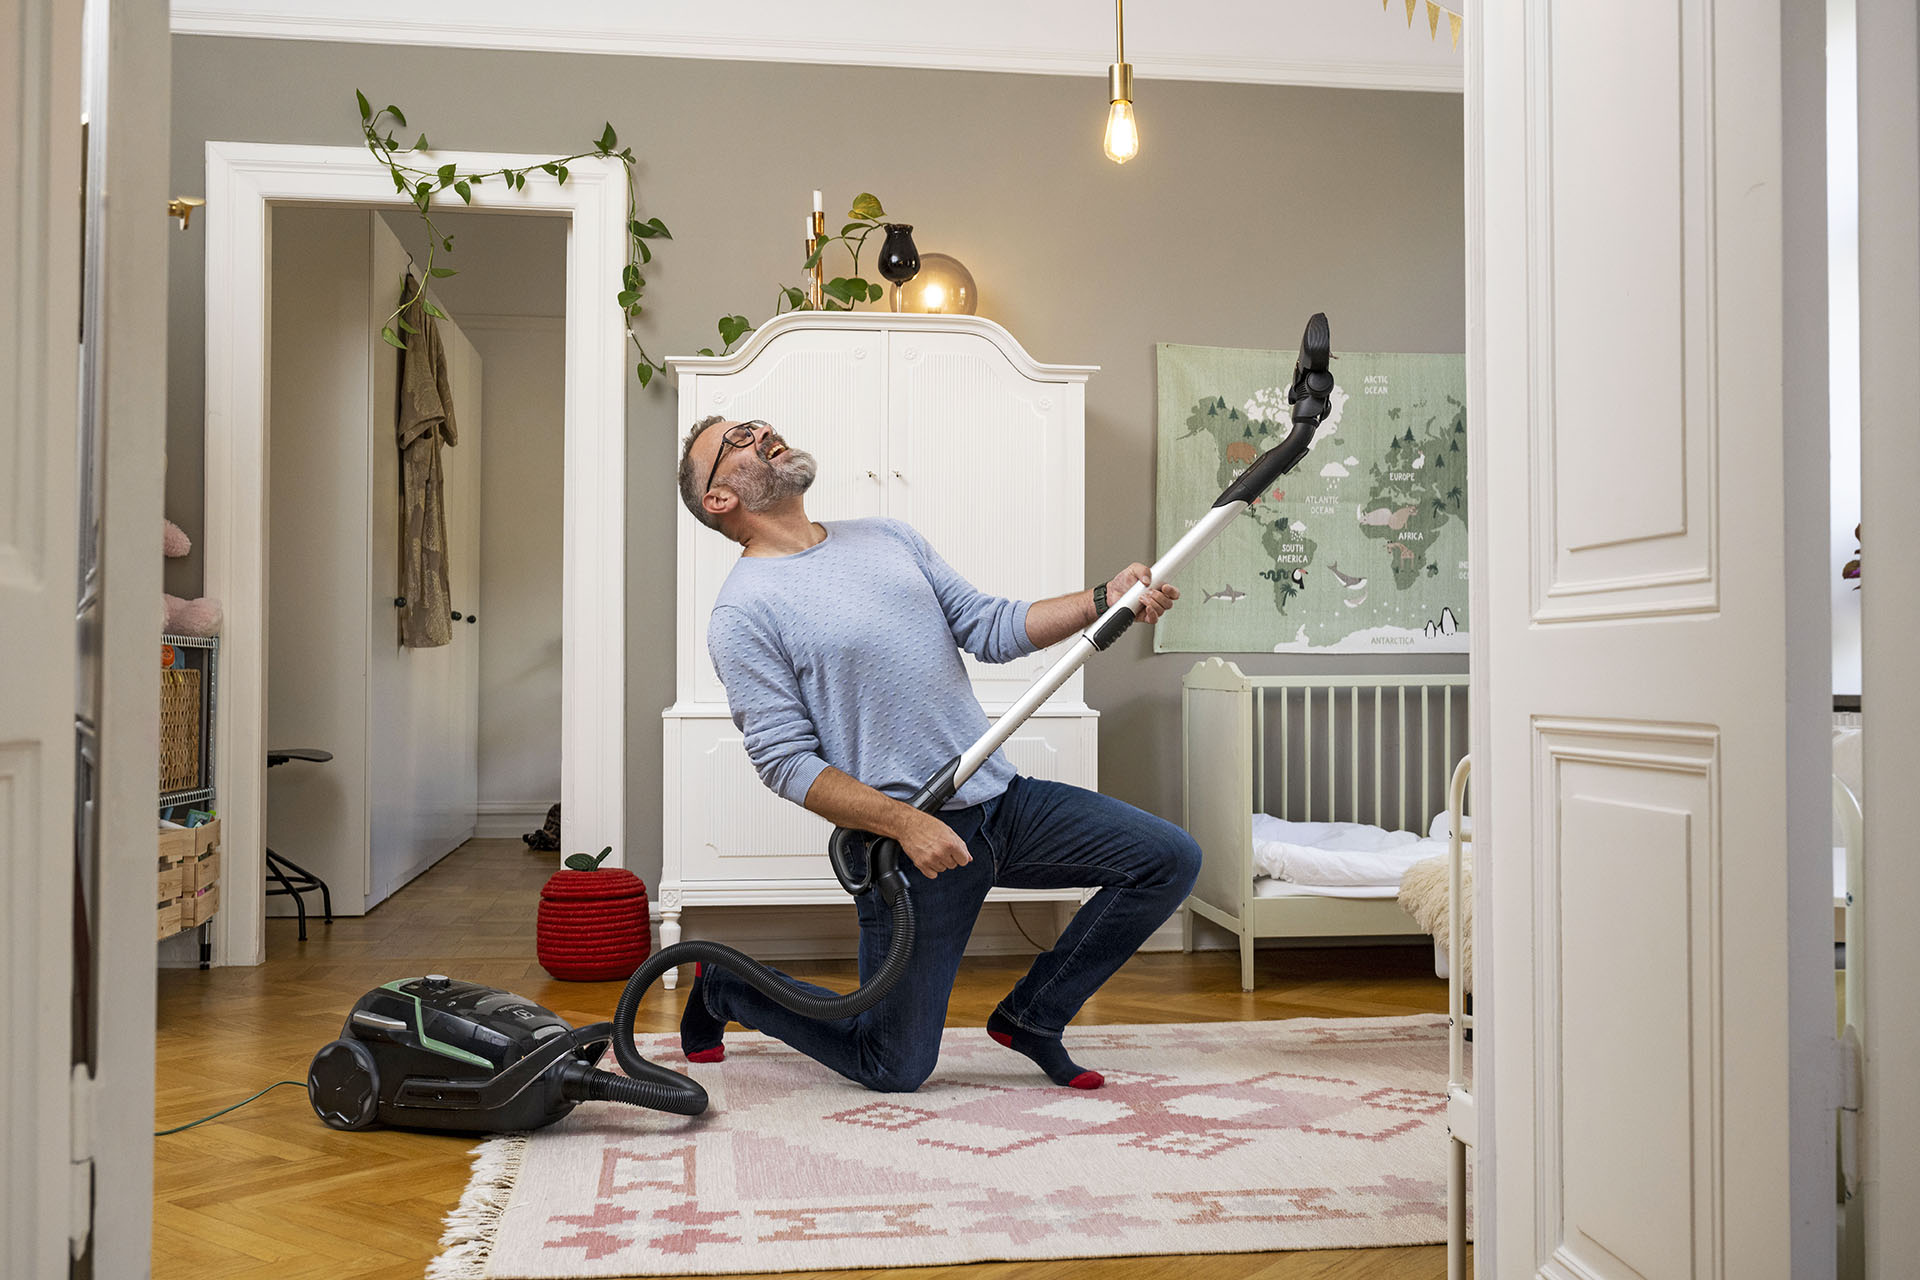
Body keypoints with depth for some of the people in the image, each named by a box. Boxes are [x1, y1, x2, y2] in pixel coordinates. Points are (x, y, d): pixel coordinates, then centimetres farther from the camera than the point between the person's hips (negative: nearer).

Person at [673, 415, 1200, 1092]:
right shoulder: (742, 611, -8)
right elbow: (786, 761, -13)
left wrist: (1104, 600, -4)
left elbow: (990, 628, 10)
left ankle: (1030, 1016, 12)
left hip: (1004, 800, 6)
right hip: (905, 836, -6)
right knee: (893, 1070, 0)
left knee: (1171, 859, -1)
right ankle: (727, 985, 25)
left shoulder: (888, 536, 12)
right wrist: (906, 823, -23)